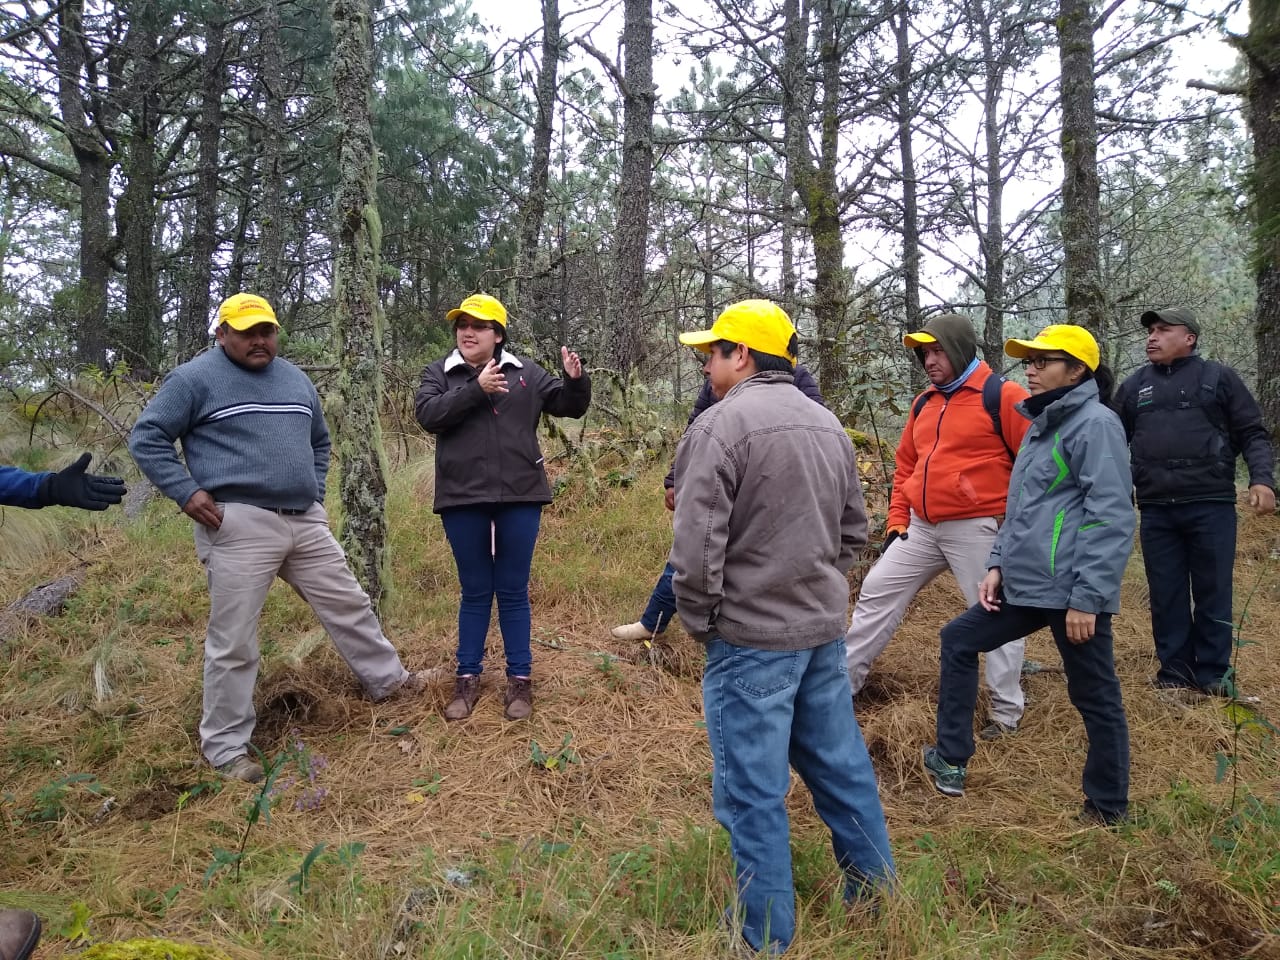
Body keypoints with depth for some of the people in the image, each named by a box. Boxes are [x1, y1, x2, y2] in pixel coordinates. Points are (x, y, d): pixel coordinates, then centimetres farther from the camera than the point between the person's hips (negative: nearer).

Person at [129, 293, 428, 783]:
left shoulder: (296, 379, 16)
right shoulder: (195, 379, -3)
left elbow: (319, 441, 29)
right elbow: (146, 437, -3)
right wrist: (187, 492, -11)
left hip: (306, 523, 6)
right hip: (238, 527, -6)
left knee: (349, 606, 15)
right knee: (234, 641, 1)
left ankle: (388, 678, 35)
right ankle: (226, 746, 15)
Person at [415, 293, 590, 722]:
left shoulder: (525, 373, 6)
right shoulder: (439, 373, 5)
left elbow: (570, 406, 8)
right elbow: (428, 414, -13)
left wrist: (576, 380, -13)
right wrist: (476, 389, -22)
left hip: (519, 498, 0)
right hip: (463, 500, 0)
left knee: (513, 591, 9)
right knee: (475, 592, 11)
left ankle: (520, 679, 19)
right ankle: (468, 678, 24)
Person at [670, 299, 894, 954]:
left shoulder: (719, 426, -15)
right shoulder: (828, 425, 9)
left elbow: (696, 548, -19)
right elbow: (854, 530, 15)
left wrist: (699, 622, -5)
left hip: (751, 636, -7)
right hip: (825, 629, 8)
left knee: (754, 791, 5)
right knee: (840, 764, 20)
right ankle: (877, 893, 35)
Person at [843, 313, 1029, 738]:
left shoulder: (1003, 397, -8)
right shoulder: (923, 403, 13)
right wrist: (896, 521, 12)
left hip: (976, 528, -7)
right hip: (920, 528, 7)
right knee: (876, 594, 8)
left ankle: (1007, 711, 19)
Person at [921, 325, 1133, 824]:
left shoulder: (1095, 423, -11)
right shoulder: (1041, 425, 17)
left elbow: (1111, 518, -17)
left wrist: (1087, 597, -20)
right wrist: (997, 564, 11)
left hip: (1071, 592, -10)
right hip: (1025, 585, 10)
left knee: (1094, 696, 4)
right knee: (958, 640, 15)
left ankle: (1107, 806, 23)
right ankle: (951, 760, 25)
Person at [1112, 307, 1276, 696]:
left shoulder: (1218, 378, 5)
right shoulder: (1133, 387, 13)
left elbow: (1252, 434, 4)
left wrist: (1261, 478, -11)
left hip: (1211, 506, -2)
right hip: (1155, 510, 3)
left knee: (1213, 594, 4)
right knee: (1166, 597, 6)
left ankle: (1213, 674, 15)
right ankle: (1175, 672, 17)